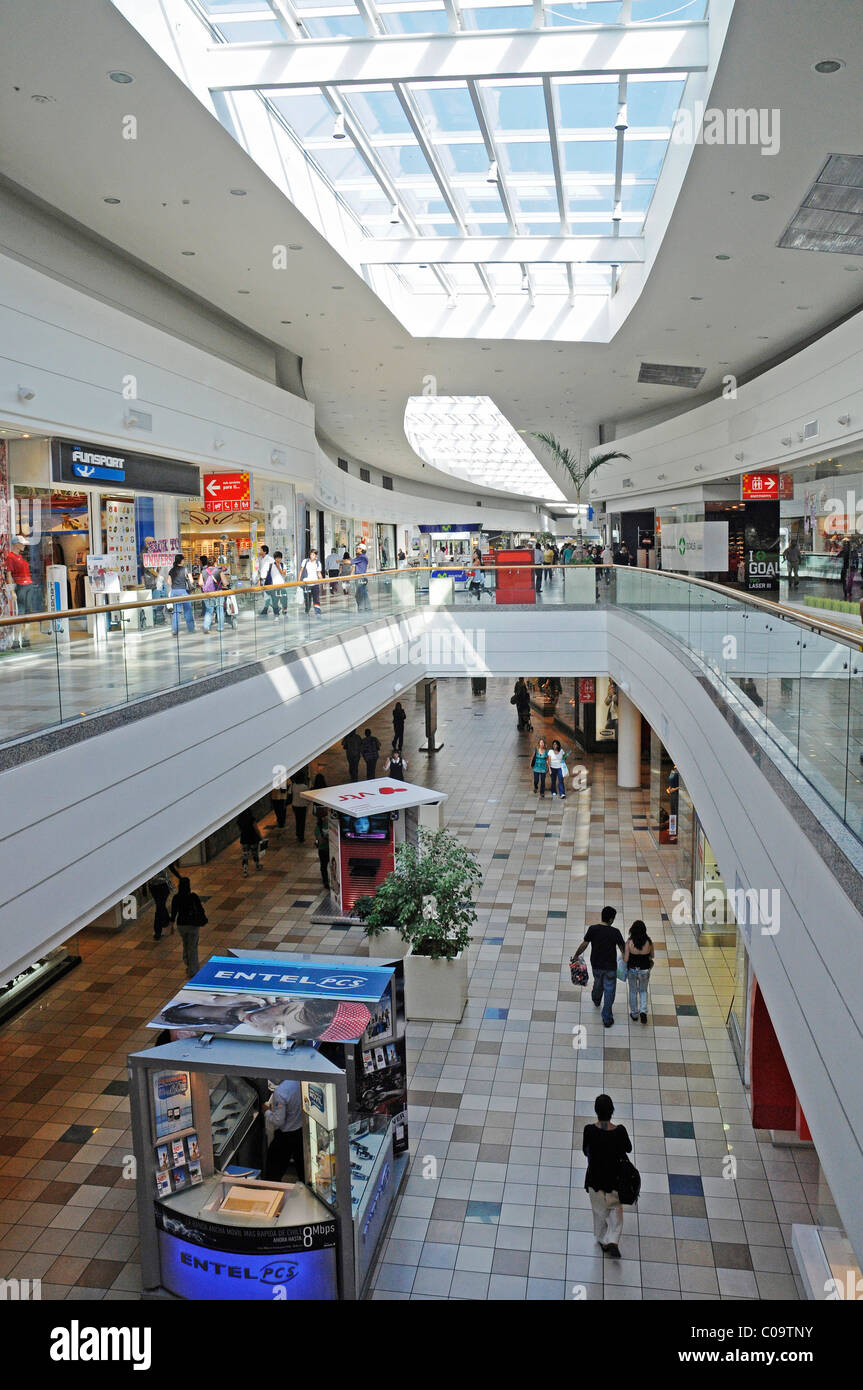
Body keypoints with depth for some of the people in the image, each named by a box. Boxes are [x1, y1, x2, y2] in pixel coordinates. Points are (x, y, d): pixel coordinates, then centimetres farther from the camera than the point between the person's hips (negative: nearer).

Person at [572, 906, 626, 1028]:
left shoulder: (592, 929, -14)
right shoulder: (615, 932, -19)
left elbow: (584, 945, -6)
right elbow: (623, 948, -8)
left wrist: (576, 955, 11)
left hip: (596, 965, 3)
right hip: (610, 967, -3)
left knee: (598, 983, 32)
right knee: (609, 991, 10)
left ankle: (596, 1000, 60)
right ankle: (607, 1019, 14)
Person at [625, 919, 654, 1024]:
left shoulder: (629, 942, -21)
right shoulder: (648, 942, -16)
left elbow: (625, 959, -17)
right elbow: (652, 956, -1)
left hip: (632, 970, -1)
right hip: (645, 970, 1)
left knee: (633, 992, 21)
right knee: (643, 991, 24)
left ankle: (634, 1014, 33)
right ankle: (643, 1011, 4)